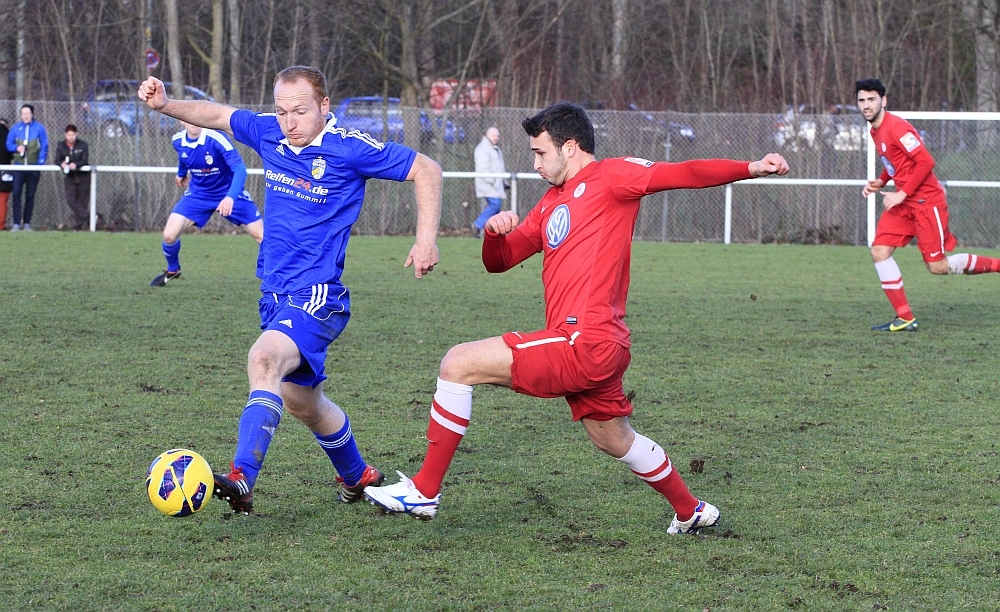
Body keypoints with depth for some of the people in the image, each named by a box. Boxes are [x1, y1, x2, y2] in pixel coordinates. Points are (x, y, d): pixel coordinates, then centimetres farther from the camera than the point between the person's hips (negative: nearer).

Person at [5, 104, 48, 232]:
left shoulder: (39, 128, 2)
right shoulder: (16, 128, 7)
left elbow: (44, 148, 0)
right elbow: (8, 144, 11)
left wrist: (40, 163, -10)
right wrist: (17, 148, -11)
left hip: (33, 167, -1)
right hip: (19, 166, 1)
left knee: (30, 196, 5)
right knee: (16, 194, -10)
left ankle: (27, 223, 11)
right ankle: (16, 223, -11)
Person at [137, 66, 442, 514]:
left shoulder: (350, 148, -12)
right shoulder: (269, 133, 3)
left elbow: (426, 170, -4)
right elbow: (216, 115, 18)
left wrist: (426, 239, -12)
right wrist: (166, 105, 1)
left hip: (318, 296, -8)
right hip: (276, 293, 8)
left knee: (265, 358, -33)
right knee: (300, 400, 20)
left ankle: (242, 480, -45)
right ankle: (358, 476, 46)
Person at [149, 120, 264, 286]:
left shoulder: (216, 138, -30)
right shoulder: (178, 141, -12)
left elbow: (239, 168, -37)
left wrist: (230, 197, -51)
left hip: (228, 193, -4)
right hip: (198, 193, 4)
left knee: (261, 235, -12)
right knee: (169, 235, -8)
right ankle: (172, 270, 23)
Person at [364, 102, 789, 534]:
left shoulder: (611, 176, -3)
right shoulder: (551, 203, 23)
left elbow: (684, 174, -13)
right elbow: (499, 261, 24)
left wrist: (751, 168, -27)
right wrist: (494, 231, 0)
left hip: (585, 344, -10)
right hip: (593, 351, 10)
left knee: (459, 364, -12)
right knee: (614, 439, 25)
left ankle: (424, 491, -9)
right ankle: (691, 511, 43)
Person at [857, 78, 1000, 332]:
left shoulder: (896, 127, -18)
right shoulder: (876, 132, 11)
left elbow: (925, 162, -22)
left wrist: (902, 194, -21)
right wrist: (880, 182, 7)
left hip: (926, 201, -9)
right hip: (904, 202, 9)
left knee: (937, 266, -5)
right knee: (879, 250, -7)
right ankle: (905, 319, -4)